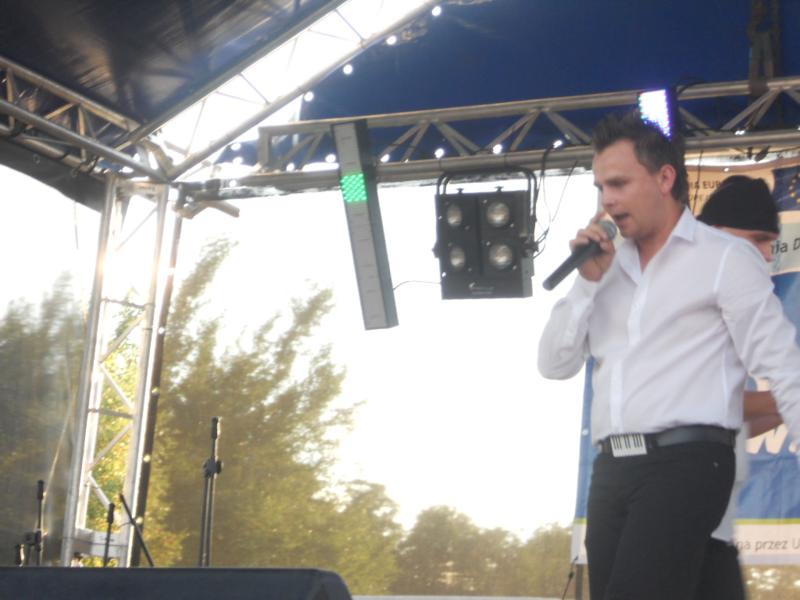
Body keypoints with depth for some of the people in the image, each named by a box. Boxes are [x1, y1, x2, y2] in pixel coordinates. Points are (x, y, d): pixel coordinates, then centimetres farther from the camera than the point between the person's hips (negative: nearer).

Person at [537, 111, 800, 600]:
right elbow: (555, 365, 13)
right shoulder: (610, 267, 17)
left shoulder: (725, 257, 0)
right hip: (613, 469, 6)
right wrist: (588, 281, 2)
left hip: (687, 461, -6)